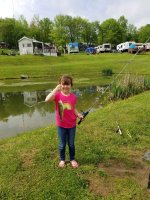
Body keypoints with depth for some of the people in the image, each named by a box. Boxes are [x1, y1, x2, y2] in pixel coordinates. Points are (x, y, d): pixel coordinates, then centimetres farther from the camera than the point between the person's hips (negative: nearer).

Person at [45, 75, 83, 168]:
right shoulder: (57, 95, -13)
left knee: (71, 144, 17)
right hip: (61, 125, -1)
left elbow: (74, 109, 5)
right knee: (62, 144, 15)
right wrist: (56, 89, -33)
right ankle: (62, 159, 38)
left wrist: (79, 115, -11)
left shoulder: (73, 96, -6)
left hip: (72, 125, 2)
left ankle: (72, 159, 38)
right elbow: (47, 100, -32)